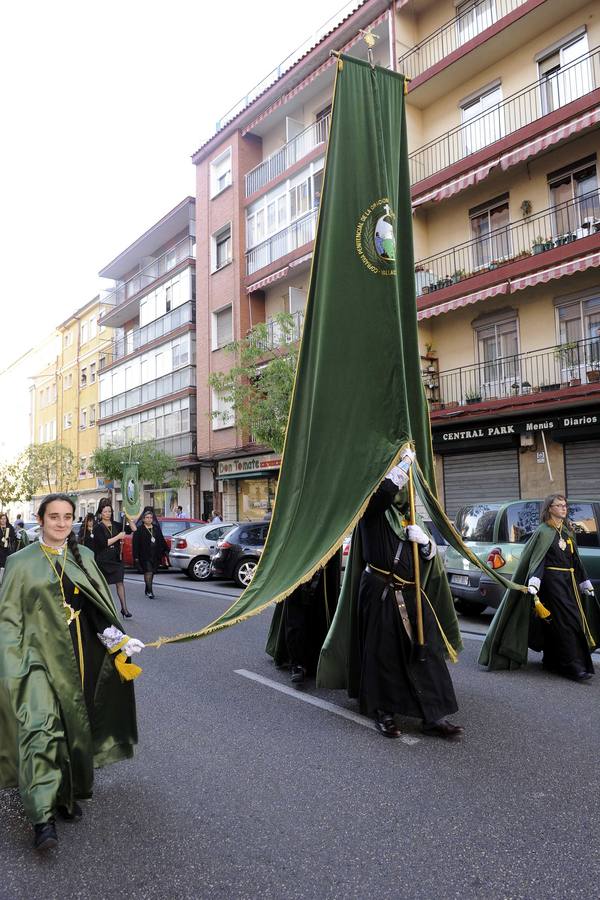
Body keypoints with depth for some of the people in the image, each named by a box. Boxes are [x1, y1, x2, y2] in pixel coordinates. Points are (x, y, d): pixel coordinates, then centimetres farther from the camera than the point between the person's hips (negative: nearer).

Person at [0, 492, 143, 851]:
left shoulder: (83, 557, 7)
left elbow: (100, 607, 11)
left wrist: (119, 640, 0)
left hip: (79, 656, 3)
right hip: (39, 655, -3)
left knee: (74, 724, 11)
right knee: (39, 726, -16)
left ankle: (68, 794, 30)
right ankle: (43, 816, -13)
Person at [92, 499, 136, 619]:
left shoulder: (116, 525, 7)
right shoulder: (98, 527, -6)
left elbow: (134, 529, 6)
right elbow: (104, 543, -17)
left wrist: (128, 518, -4)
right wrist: (118, 537, -15)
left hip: (116, 558, 3)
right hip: (103, 560, -3)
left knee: (119, 582, -5)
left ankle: (124, 608, -7)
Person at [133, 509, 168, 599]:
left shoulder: (157, 529, 14)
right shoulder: (139, 530, -1)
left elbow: (162, 541, 20)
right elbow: (136, 544, -4)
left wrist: (166, 550, 13)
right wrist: (136, 556, -9)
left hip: (155, 555, 5)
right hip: (145, 555, -5)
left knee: (152, 573, 9)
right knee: (148, 572, -13)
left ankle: (147, 590, 22)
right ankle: (149, 591, -13)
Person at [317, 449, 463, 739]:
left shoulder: (410, 519, 19)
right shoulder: (373, 511, 0)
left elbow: (431, 556, 18)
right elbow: (385, 489, -24)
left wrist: (425, 541, -3)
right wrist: (404, 461, -14)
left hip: (411, 596, 6)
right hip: (380, 594, -6)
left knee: (426, 653, 1)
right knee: (382, 654, 0)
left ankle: (434, 716, 6)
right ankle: (383, 712, 15)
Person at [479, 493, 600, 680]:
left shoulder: (568, 531, 15)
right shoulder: (544, 531, -7)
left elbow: (575, 560, 18)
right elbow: (537, 560, -16)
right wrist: (533, 587, -26)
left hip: (569, 581, 7)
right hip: (552, 580, -7)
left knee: (555, 624, 11)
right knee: (566, 621, -10)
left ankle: (552, 660, 23)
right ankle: (574, 666, -7)